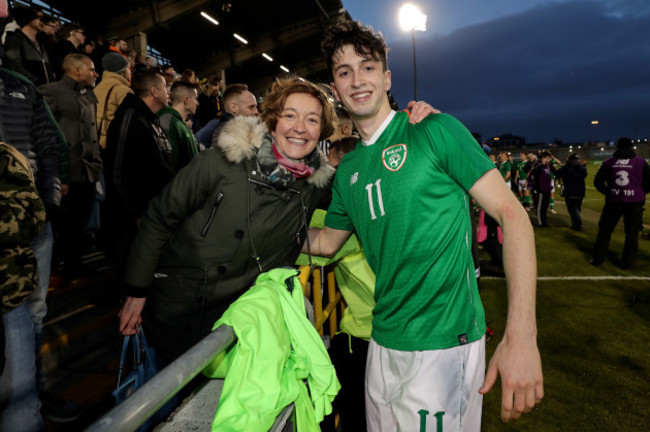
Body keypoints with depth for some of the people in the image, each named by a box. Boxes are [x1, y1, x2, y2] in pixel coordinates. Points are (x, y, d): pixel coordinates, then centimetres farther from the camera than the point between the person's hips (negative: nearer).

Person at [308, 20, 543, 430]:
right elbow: (327, 241, 20)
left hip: (444, 343, -5)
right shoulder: (347, 170, 8)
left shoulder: (435, 131, -9)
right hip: (383, 342, 6)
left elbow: (511, 214, -14)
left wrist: (521, 335, -22)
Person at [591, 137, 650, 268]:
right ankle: (628, 262, 12)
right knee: (632, 233, 9)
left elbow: (597, 181, 2)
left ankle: (598, 259, 13)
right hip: (634, 202, -1)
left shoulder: (609, 162, 4)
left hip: (614, 201, 1)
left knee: (604, 230, 10)